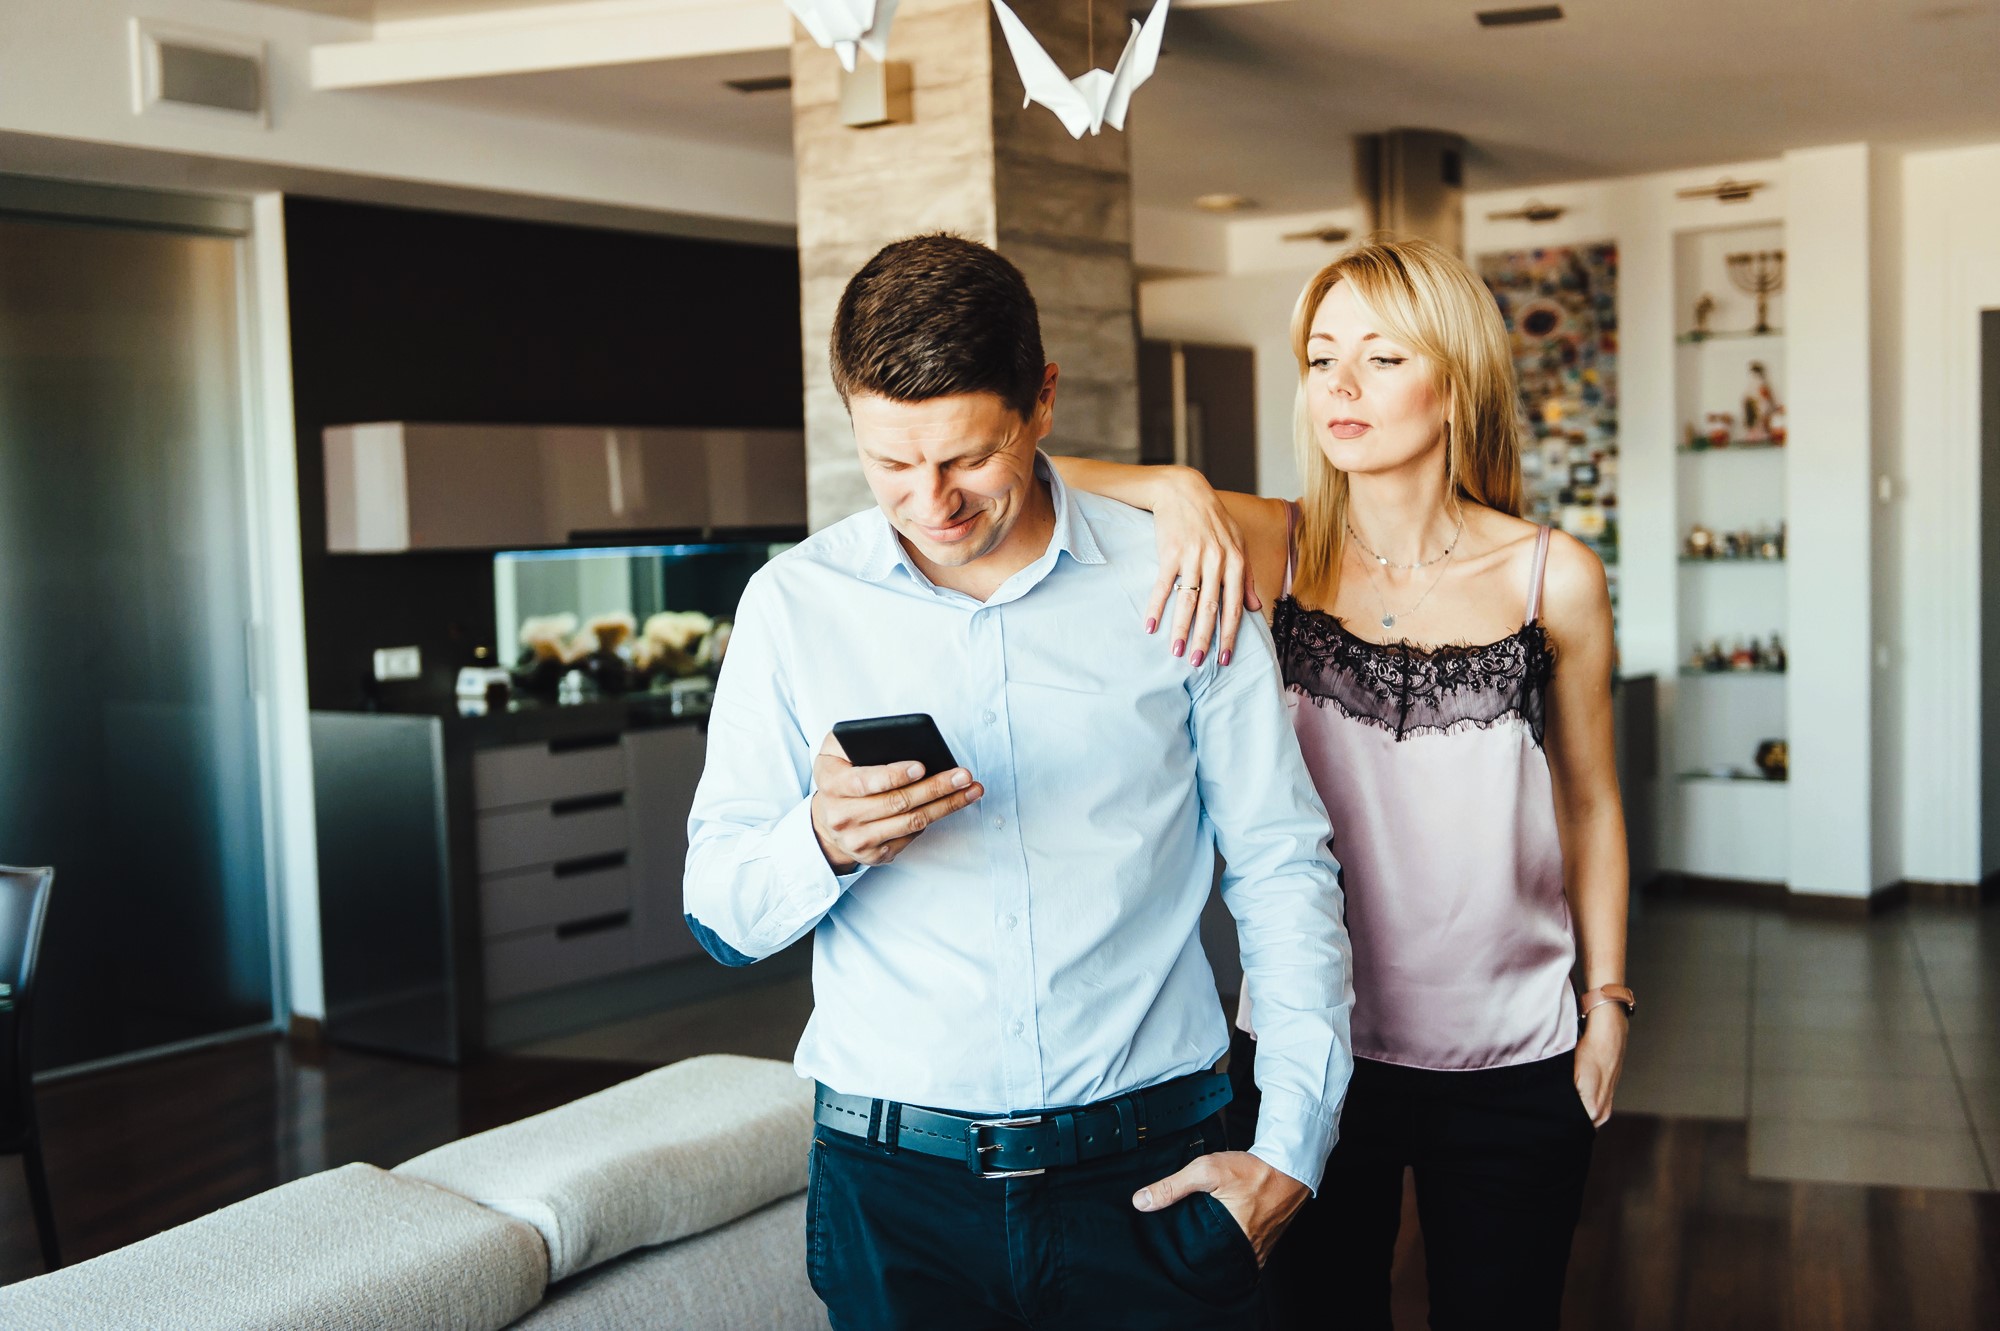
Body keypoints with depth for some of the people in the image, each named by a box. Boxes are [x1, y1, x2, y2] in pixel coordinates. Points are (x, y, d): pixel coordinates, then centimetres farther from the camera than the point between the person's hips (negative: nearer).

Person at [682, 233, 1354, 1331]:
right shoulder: (795, 603, -1)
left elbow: (1282, 872, 2)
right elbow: (721, 917, 1)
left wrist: (1289, 1150, -4)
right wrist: (821, 840, -20)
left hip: (1153, 1172, 0)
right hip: (895, 1185, 1)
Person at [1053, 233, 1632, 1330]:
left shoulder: (1553, 577, -5)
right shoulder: (1266, 548, -7)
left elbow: (1589, 802, 7)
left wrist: (1607, 998, 8)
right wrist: (1179, 489, -29)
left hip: (1513, 1063, 1)